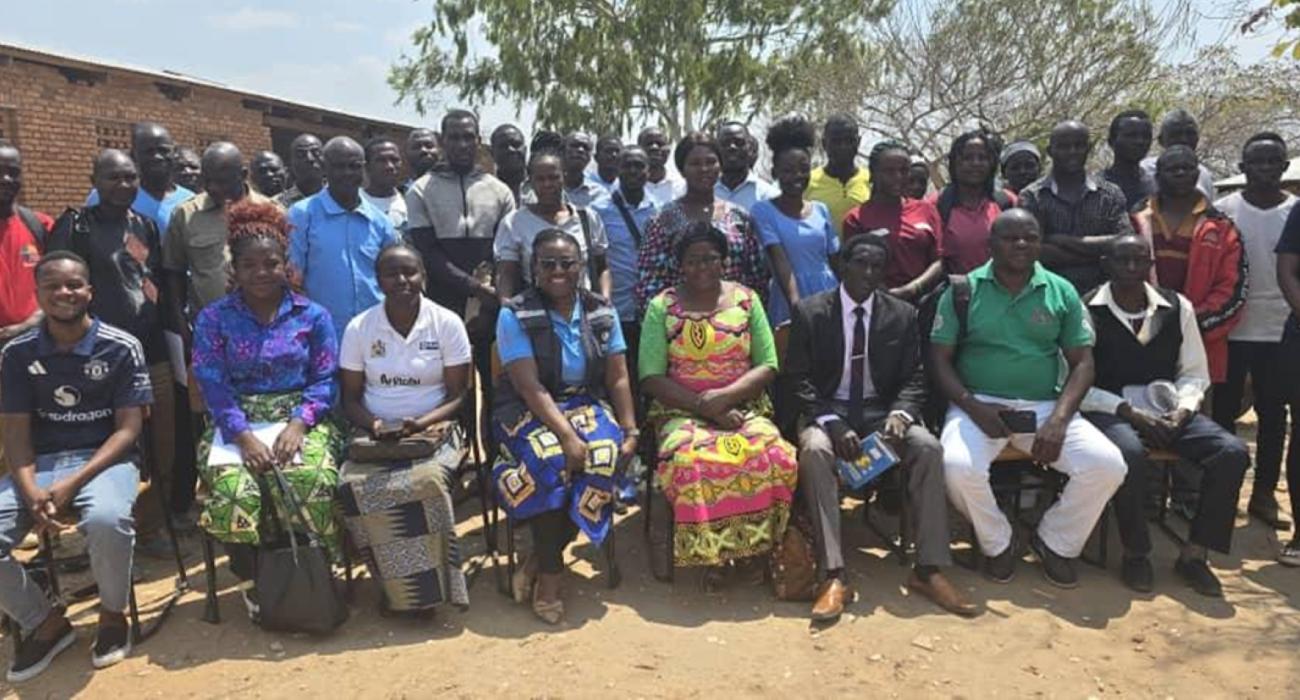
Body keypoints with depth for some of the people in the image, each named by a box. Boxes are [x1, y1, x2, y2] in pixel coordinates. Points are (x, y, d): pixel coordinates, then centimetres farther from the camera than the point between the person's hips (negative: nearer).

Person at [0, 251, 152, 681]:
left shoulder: (121, 348, -4)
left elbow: (128, 429, -6)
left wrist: (73, 483, -19)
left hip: (105, 458, -3)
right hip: (40, 464, 4)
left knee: (106, 521, -36)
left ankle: (112, 614, -5)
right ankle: (45, 622, 5)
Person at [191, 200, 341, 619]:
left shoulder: (313, 316, 9)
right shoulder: (213, 318, 9)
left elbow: (325, 379, 2)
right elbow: (213, 384, -2)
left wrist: (298, 424, -16)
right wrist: (243, 435, -18)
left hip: (299, 419, 0)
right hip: (236, 424, 1)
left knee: (312, 482, -31)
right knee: (232, 489, -30)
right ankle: (250, 582, -7)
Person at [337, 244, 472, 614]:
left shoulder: (448, 323, 1)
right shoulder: (359, 328, 5)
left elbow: (458, 396, 0)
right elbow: (350, 398, 8)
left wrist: (420, 424, -17)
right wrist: (373, 424, -13)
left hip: (433, 430, -2)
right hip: (375, 434, 2)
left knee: (427, 482, -34)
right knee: (353, 487, -29)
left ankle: (432, 584, -12)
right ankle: (397, 587, -10)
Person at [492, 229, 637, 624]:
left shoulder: (601, 313, 5)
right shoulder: (515, 316, -7)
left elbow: (618, 379, 5)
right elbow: (530, 387, -16)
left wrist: (630, 430, -8)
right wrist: (567, 435, -26)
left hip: (588, 406, 3)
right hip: (528, 411, -3)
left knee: (604, 457, -30)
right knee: (548, 460, -36)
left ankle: (538, 560, -14)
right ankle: (551, 572, -17)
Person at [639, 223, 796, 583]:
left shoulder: (746, 299, 9)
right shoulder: (662, 306, 4)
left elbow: (768, 366, 4)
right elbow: (651, 378, -3)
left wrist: (726, 396, -14)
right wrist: (706, 408, -14)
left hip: (743, 407, 1)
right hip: (682, 411, -1)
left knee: (775, 456, -30)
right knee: (689, 460, -35)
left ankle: (753, 548, -8)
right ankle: (709, 553, -13)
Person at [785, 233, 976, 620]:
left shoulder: (903, 315, 6)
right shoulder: (810, 312, -1)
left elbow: (913, 379, 4)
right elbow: (798, 378, -5)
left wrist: (900, 413, -19)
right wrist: (831, 422, -21)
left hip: (882, 412, 2)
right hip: (827, 411, -2)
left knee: (928, 447, -27)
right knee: (815, 450, -35)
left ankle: (928, 570, -20)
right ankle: (833, 576, -33)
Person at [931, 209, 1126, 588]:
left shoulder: (1061, 292, 8)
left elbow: (1082, 362, 6)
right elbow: (940, 360, 0)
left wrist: (1059, 419, -11)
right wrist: (973, 406, -16)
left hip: (1044, 406, 2)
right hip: (979, 405, -2)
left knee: (1108, 465, -20)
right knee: (958, 467, -32)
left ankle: (1055, 542, 8)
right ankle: (998, 543, 1)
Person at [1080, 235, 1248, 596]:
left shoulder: (1177, 307, 10)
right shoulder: (1085, 310, -4)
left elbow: (1195, 373, 14)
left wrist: (1182, 409, -6)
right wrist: (1128, 411, -16)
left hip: (1167, 408, 5)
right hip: (1109, 410, -5)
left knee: (1233, 452, -19)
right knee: (1130, 455, -37)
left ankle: (1194, 554, -3)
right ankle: (1136, 553, -11)